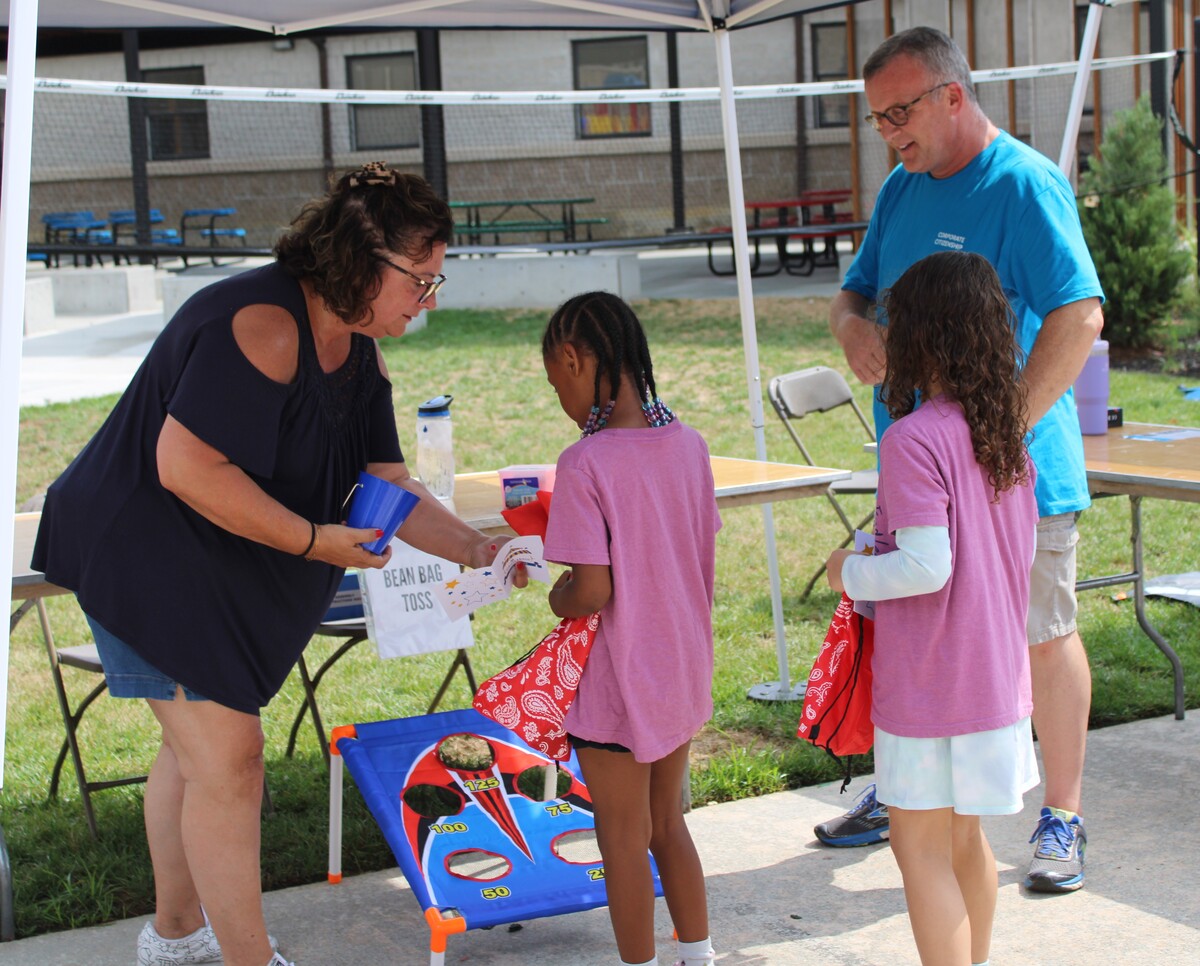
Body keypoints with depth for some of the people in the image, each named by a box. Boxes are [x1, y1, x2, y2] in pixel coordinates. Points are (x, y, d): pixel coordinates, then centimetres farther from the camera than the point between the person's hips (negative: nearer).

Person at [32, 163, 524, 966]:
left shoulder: (358, 351, 3)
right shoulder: (264, 326, -28)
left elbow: (387, 484, 5)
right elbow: (186, 466, -32)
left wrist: (472, 549, -10)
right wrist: (313, 541, -28)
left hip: (223, 567, 10)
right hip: (145, 549, -10)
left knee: (197, 748, 21)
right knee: (228, 758, -11)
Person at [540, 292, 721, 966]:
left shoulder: (585, 465, -22)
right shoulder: (690, 444, -2)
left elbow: (593, 592, -23)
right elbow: (704, 564, 6)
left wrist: (557, 599, -3)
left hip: (618, 687, -7)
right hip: (684, 672, 7)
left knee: (623, 841, 10)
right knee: (667, 823, 23)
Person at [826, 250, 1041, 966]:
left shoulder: (914, 439, -20)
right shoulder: (1008, 432, 4)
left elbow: (927, 565, -26)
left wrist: (852, 572, -9)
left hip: (929, 685, -8)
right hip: (997, 673, 8)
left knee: (921, 848, 1)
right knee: (964, 838, 22)